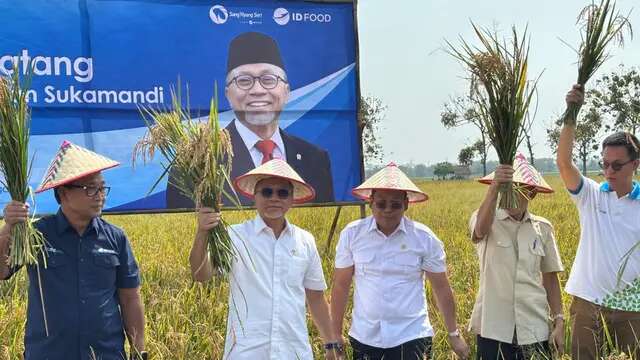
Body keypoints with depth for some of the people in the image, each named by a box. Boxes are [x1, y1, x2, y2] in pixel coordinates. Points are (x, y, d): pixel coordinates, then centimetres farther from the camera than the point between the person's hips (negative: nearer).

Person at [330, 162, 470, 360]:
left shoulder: (424, 238, -6)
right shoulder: (351, 234, -5)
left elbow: (441, 287, 2)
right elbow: (341, 285, 2)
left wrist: (454, 334, 7)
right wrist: (335, 335, 5)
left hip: (411, 336, -1)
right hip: (364, 337, 1)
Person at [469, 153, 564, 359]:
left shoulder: (542, 228, 4)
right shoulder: (488, 221, -5)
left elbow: (550, 277, 11)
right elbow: (481, 229, -30)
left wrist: (559, 321, 6)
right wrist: (495, 186, -42)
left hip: (534, 329, 3)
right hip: (493, 328, -2)